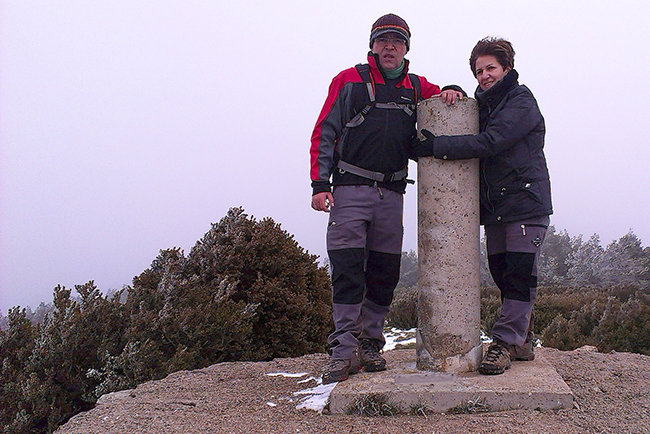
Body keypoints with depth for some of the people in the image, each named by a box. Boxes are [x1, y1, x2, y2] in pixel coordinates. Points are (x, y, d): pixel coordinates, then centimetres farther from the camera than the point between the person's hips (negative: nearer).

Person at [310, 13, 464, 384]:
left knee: (385, 273, 3)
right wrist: (320, 184, -6)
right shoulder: (349, 81, 8)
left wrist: (451, 92, -5)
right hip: (350, 189, -3)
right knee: (347, 270, -9)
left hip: (392, 194, 4)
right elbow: (325, 133, 5)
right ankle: (345, 348, -5)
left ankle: (370, 344, 13)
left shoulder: (417, 87, 16)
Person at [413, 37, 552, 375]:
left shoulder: (521, 102, -6)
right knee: (503, 276, 7)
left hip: (526, 204, -7)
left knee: (519, 277, -9)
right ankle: (522, 341, 17)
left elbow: (489, 143, -19)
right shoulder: (483, 105, 19)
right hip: (494, 207, 7)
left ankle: (505, 342, -6)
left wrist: (436, 147, -21)